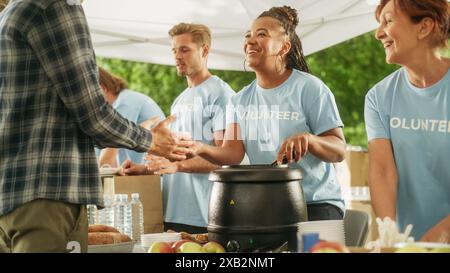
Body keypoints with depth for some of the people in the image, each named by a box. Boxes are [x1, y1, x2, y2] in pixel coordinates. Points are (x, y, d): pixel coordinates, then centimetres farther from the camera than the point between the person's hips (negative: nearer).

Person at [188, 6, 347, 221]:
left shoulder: (309, 88, -7)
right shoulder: (241, 100, 8)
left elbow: (339, 150, -10)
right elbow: (232, 153, -4)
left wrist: (307, 139, -31)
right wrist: (201, 149, -26)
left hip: (316, 205, -4)